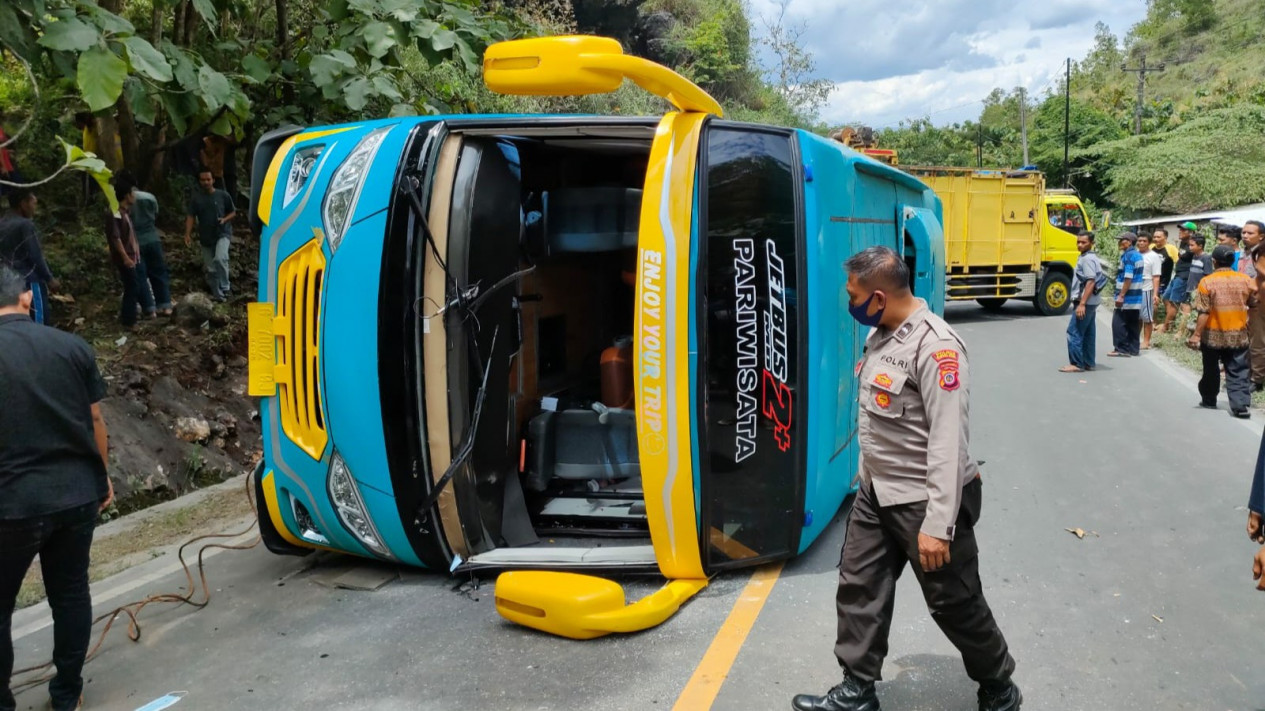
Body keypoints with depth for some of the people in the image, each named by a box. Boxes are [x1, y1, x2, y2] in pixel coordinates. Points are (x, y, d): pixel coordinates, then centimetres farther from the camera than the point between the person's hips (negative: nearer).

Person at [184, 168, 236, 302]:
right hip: (205, 237, 4)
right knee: (210, 269, 7)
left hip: (223, 233, -3)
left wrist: (225, 219, -14)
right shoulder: (196, 198, 3)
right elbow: (191, 217, 0)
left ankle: (225, 287, -14)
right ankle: (217, 295, 18)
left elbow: (233, 212, 6)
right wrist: (187, 234, -13)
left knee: (220, 258, -28)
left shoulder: (223, 195, -3)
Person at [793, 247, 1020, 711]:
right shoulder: (880, 334, 5)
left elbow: (949, 443, -26)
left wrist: (938, 525, -27)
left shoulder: (936, 348, -24)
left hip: (925, 499, -8)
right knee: (858, 588, 12)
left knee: (955, 604, 8)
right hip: (876, 492, 9)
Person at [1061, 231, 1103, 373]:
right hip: (1091, 302, 10)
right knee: (1088, 332, 12)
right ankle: (1088, 362, 16)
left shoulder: (1087, 259, -16)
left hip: (1086, 301, -10)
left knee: (1074, 332, -9)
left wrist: (1082, 304, -26)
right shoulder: (1090, 257, 16)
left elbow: (1091, 282, -23)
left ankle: (1076, 363, -8)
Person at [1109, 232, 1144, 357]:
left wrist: (1121, 295, -21)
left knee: (1119, 322, -5)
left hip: (1127, 297, -10)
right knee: (1133, 323, 12)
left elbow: (1128, 278, -21)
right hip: (1136, 297, 10)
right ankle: (1133, 348, 15)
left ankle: (1121, 349, -4)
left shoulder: (1128, 255, -15)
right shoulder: (1138, 255, 14)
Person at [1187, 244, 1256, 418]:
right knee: (1238, 372, 5)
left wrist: (1196, 334, -12)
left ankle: (1209, 399, 29)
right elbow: (1254, 304, 10)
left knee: (1211, 370, 15)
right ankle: (1240, 405, -5)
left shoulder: (1207, 282, -12)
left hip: (1213, 335, -2)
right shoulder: (1245, 281, -2)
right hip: (1238, 335, 2)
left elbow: (1204, 313, -16)